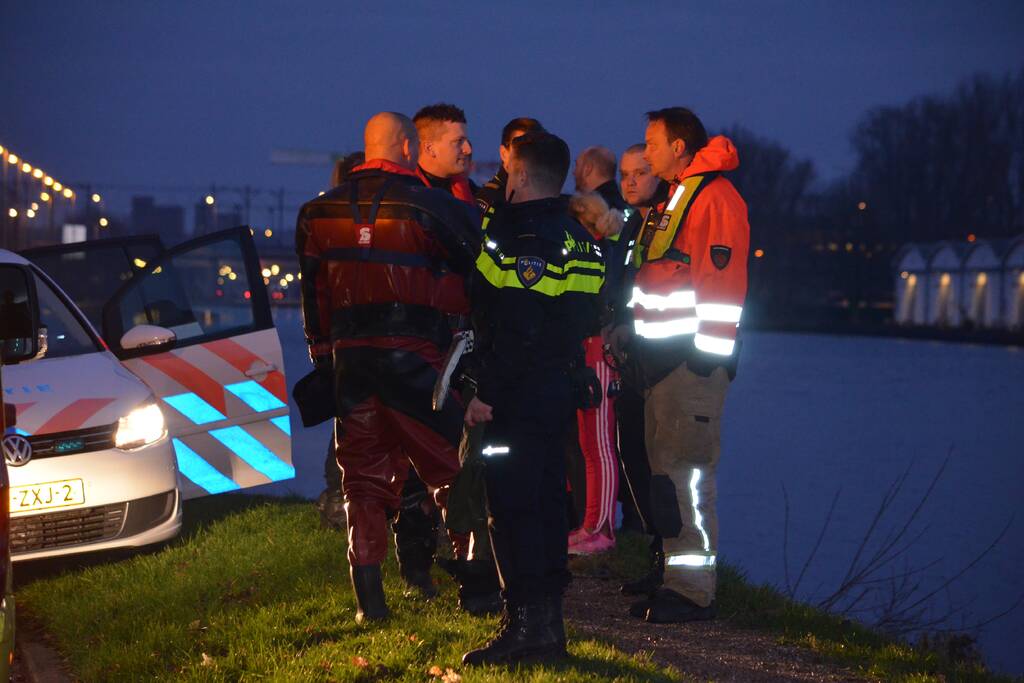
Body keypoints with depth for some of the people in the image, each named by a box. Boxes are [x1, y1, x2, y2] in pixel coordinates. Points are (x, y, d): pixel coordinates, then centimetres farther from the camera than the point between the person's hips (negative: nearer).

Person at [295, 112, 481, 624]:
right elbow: (480, 268, -1)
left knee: (363, 476, 9)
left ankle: (368, 596, 4)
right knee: (455, 467, 7)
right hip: (413, 352, -4)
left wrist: (322, 354, 20)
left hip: (349, 354, 4)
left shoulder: (319, 212, 9)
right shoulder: (428, 206, -7)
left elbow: (313, 294, 14)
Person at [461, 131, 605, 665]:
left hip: (519, 394, -9)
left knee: (511, 507, -6)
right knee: (546, 500, 14)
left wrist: (484, 392, -19)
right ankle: (549, 619, 19)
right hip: (561, 389, 9)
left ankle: (524, 624, -8)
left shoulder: (515, 236, -16)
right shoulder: (582, 243, 13)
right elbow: (587, 317, 18)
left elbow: (508, 328, -21)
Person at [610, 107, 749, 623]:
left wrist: (707, 355, -20)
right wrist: (629, 333, 24)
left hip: (692, 360, -10)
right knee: (664, 470, 10)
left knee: (684, 472, -10)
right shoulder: (672, 198, 21)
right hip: (660, 357, 10)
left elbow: (723, 283, -17)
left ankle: (694, 591, -7)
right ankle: (675, 579, 15)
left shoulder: (715, 198, -10)